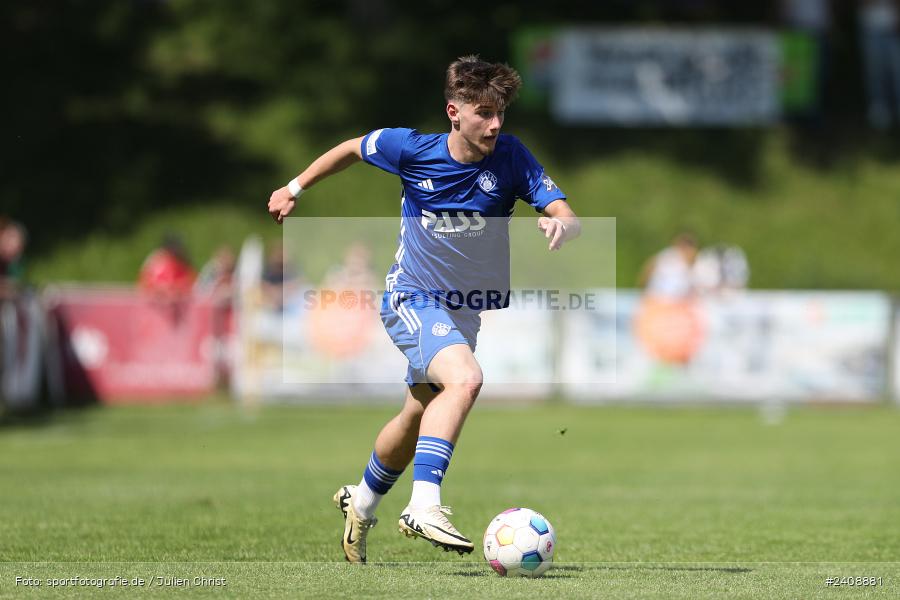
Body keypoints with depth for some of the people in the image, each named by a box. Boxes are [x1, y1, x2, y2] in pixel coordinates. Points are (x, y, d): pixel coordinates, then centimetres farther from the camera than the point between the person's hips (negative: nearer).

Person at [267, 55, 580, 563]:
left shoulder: (511, 158, -13)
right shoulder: (412, 149, -14)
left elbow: (570, 220, -19)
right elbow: (353, 149, 7)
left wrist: (561, 225, -43)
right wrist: (295, 189, 14)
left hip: (465, 311, 4)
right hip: (412, 298, -4)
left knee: (418, 416, 20)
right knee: (465, 378, -32)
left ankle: (362, 502, 47)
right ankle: (424, 507, -36)